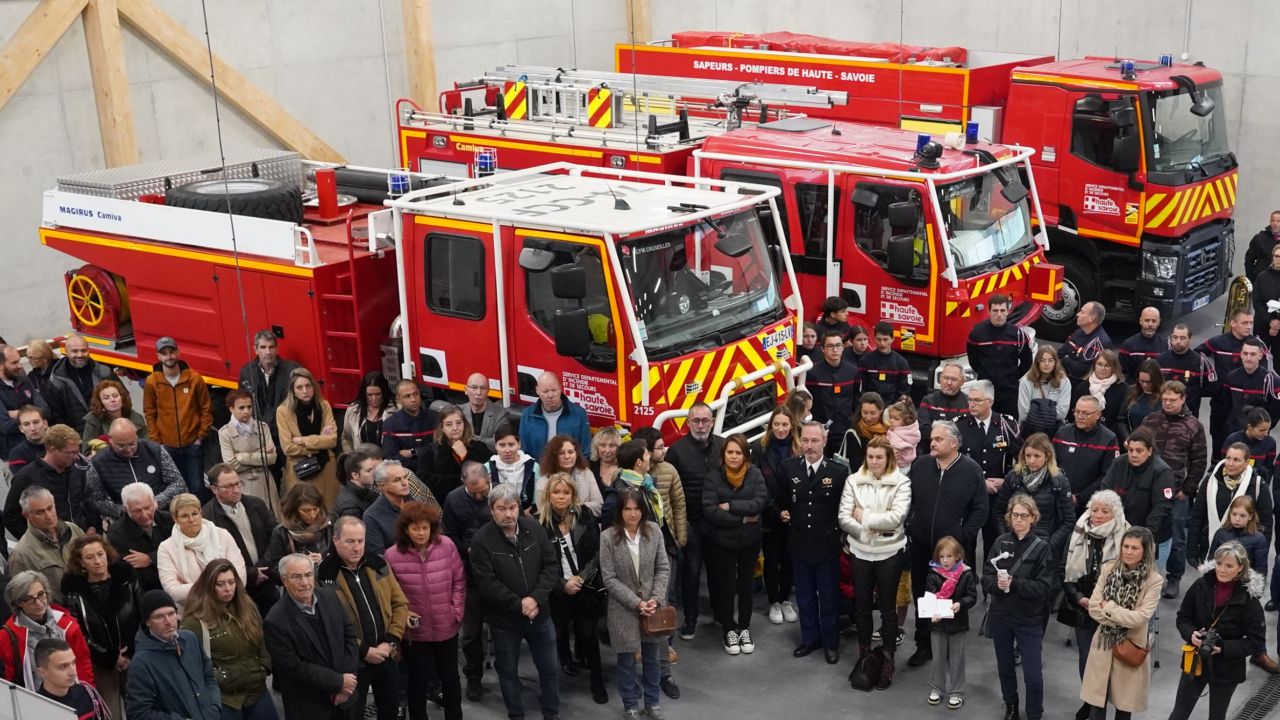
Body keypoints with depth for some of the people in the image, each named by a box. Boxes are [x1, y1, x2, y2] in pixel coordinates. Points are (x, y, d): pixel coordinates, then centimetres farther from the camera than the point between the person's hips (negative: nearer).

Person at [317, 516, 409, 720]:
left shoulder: (379, 565, 1)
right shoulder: (323, 576, -13)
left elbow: (400, 603, 5)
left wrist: (390, 642, -7)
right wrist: (363, 651, -17)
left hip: (387, 655, 5)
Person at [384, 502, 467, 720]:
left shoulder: (446, 545, -11)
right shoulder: (392, 555, -15)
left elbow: (459, 580, -2)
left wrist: (456, 611, -6)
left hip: (446, 627, 2)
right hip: (414, 631, -2)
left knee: (450, 677, 19)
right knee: (417, 681, 12)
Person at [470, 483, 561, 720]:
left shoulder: (533, 528, -6)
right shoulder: (481, 540, -16)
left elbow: (551, 566, -4)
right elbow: (486, 584, -20)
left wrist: (536, 598, -17)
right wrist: (519, 604, -21)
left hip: (540, 614, 3)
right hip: (504, 619, -3)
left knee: (549, 668, 15)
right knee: (508, 671, 14)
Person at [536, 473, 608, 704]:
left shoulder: (585, 516, -4)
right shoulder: (540, 523, -8)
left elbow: (597, 551, -4)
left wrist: (581, 577, -14)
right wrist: (563, 584, -13)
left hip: (586, 587, 0)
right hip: (558, 590, 0)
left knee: (588, 633, 1)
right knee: (560, 631, 11)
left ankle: (597, 682, 13)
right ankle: (566, 659, 42)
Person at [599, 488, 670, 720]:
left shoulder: (653, 531, -5)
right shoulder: (608, 537, -14)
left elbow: (663, 568, -1)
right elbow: (610, 579, -12)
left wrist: (656, 599, -13)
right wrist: (636, 603, -15)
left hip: (651, 606, 2)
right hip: (624, 609, -2)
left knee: (651, 658, 17)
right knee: (627, 661, 12)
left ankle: (652, 701, 36)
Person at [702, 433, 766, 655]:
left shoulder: (755, 475, -5)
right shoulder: (714, 478, -9)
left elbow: (759, 503, -18)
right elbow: (710, 511, -18)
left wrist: (729, 506, -20)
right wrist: (743, 518, -18)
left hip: (750, 540, 1)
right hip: (723, 541, -1)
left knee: (745, 585, 13)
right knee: (726, 586, 7)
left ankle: (744, 629, 27)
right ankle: (729, 630, 23)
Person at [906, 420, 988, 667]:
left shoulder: (972, 470, -9)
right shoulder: (920, 465, 1)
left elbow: (980, 509, -6)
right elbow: (908, 501, 8)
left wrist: (963, 537, -11)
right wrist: (908, 529, 0)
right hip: (920, 546, 3)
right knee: (921, 596, 12)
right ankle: (923, 645, 24)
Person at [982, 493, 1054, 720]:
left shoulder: (1041, 547, -7)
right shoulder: (1001, 542, 0)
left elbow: (1043, 587, -13)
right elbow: (986, 578, 0)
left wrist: (1014, 584, -23)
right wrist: (997, 583, -21)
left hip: (1029, 619, -3)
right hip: (1000, 616, 3)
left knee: (1033, 675, -3)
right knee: (1005, 668, 18)